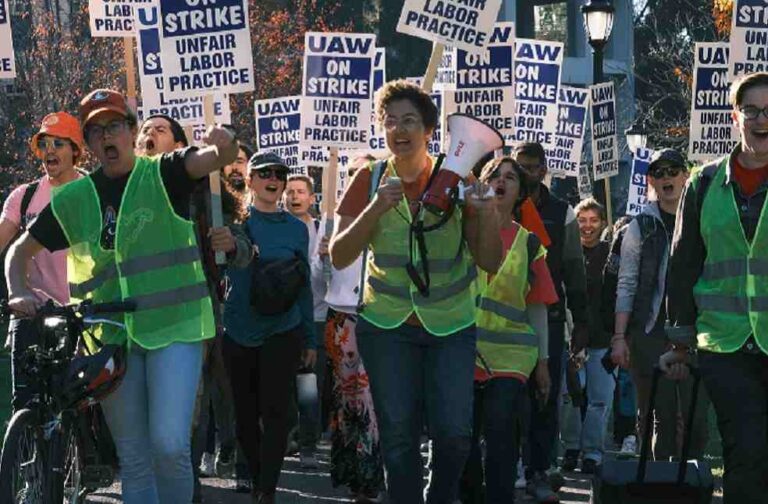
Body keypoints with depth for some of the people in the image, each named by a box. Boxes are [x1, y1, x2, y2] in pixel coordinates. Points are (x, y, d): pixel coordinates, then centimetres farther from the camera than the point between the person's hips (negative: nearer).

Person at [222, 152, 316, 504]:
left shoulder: (296, 228, 4)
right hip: (238, 333, 1)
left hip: (282, 333, -1)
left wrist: (310, 339, 10)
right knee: (245, 415, 9)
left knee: (275, 412, -7)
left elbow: (304, 286, 10)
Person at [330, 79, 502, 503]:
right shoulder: (370, 181, -1)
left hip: (451, 325, -1)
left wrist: (488, 215, -22)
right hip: (386, 324, 1)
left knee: (454, 432, -10)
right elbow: (339, 257, -6)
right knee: (398, 435, 0)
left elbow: (490, 262, -3)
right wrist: (376, 208, -20)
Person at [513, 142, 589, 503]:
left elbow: (574, 271, 9)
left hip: (548, 317, 1)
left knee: (546, 397, -2)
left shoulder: (562, 214, 8)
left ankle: (538, 472, 3)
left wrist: (580, 321, 6)